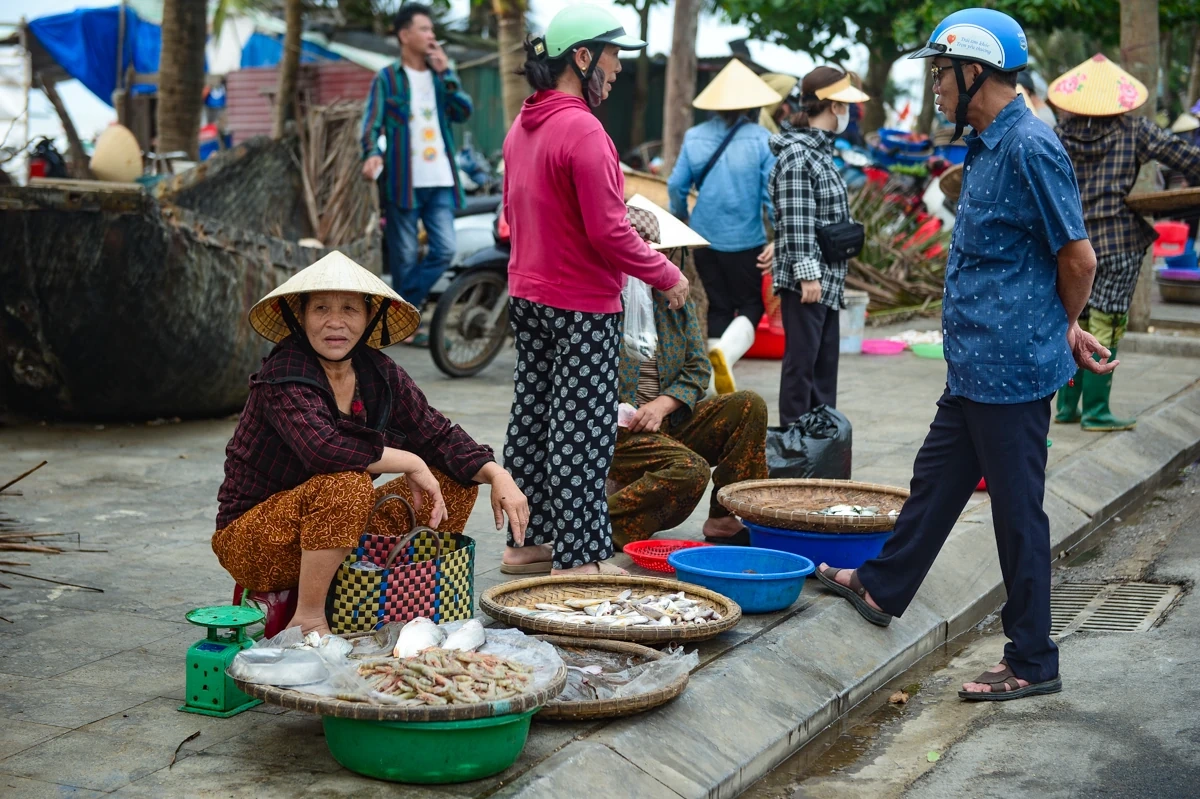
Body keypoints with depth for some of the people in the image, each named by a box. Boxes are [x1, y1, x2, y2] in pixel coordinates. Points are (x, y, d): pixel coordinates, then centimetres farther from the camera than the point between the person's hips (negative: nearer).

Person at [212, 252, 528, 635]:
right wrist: (411, 463, -28)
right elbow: (323, 449, -38)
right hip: (253, 540, -7)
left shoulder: (378, 373, -1)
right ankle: (307, 620, -21)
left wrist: (498, 475, -16)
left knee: (457, 480, 2)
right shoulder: (284, 377, -22)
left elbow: (439, 436, 1)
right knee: (347, 482, -36)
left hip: (340, 526, 7)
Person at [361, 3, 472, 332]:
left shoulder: (440, 75, 15)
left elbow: (463, 112, 2)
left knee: (444, 251, -6)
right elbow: (372, 123, -6)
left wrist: (445, 72, -7)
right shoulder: (387, 78, 3)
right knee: (405, 259, 1)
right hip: (403, 182, -4)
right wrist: (372, 154, -26)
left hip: (440, 182, 4)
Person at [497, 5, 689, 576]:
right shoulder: (583, 132, -19)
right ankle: (578, 560, 2)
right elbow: (608, 233, -21)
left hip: (528, 295, 9)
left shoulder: (523, 127, 10)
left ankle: (526, 543, 23)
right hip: (581, 306, -9)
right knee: (581, 435, -3)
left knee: (532, 423, 14)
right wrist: (666, 276, -9)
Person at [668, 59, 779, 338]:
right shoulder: (760, 140, -10)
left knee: (718, 305, 15)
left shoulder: (694, 137, -1)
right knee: (751, 303, 8)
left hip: (704, 238, 3)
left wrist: (681, 216, 22)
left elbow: (677, 185, 3)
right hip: (744, 240, -3)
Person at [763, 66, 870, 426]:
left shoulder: (819, 148, 14)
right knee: (801, 362, -4)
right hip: (806, 280, -9)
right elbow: (795, 219, -19)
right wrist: (807, 273, -21)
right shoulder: (796, 153, -14)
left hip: (827, 278, 9)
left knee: (825, 363, 13)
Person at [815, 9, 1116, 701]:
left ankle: (1034, 663, 12)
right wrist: (1064, 332, 14)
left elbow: (1079, 259, -17)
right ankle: (883, 588, 38)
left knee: (1017, 512, 0)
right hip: (976, 364, 9)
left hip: (1011, 368, -9)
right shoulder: (989, 145, 13)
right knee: (937, 478, 21)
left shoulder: (1030, 149, -18)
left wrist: (1064, 331, 0)